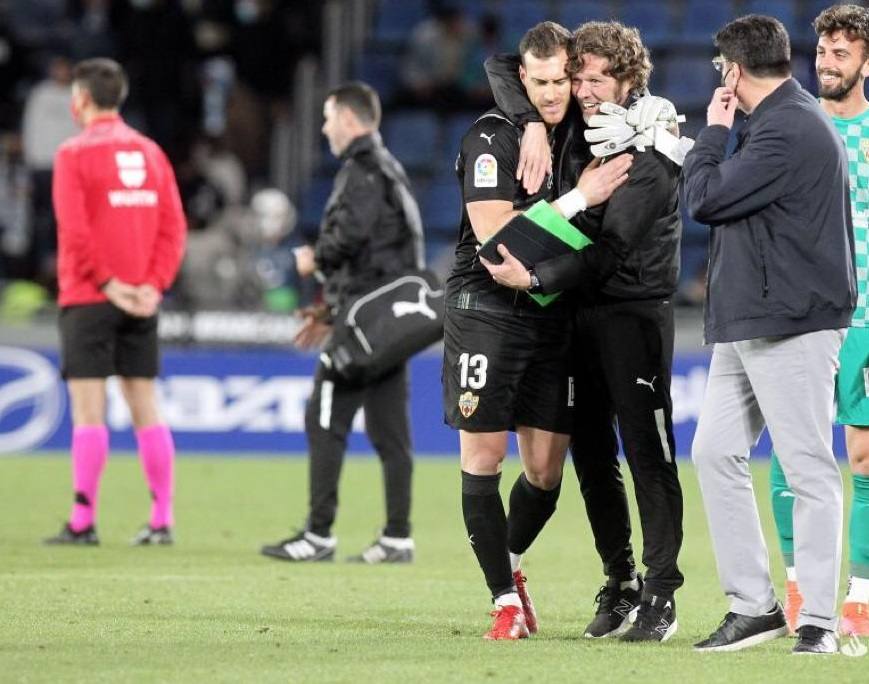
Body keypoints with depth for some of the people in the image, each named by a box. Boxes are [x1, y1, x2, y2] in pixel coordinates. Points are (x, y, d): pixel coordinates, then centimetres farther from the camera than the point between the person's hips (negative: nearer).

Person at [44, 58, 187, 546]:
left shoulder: (76, 153, -6)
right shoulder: (150, 152, 10)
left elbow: (75, 230, -15)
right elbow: (174, 226, 4)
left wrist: (107, 282, -12)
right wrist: (154, 284, -2)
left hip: (89, 299, -5)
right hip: (141, 302, 5)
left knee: (89, 409, -4)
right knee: (145, 407, 8)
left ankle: (83, 522, -6)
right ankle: (162, 520, 6)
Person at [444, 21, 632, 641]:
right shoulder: (492, 137, -11)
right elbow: (493, 232, -19)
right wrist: (579, 198, -20)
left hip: (552, 316, 5)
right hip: (486, 307, -5)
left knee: (546, 469, 5)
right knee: (484, 457, -4)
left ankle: (507, 566, 31)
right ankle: (506, 600, 4)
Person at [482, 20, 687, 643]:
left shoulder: (651, 153, -14)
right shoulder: (580, 128, 7)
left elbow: (611, 246, -21)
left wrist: (538, 278, -27)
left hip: (635, 311, -7)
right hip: (582, 309, 7)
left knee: (648, 452, -7)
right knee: (591, 453, 8)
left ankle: (661, 596, -5)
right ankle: (621, 584, 17)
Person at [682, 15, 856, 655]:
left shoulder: (790, 131, -15)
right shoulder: (782, 121, 17)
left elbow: (706, 199, -13)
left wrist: (714, 132, -1)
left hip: (791, 328, -11)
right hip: (745, 325, 11)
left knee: (809, 470, -6)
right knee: (716, 452, 8)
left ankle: (818, 619, -4)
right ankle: (754, 605, 12)